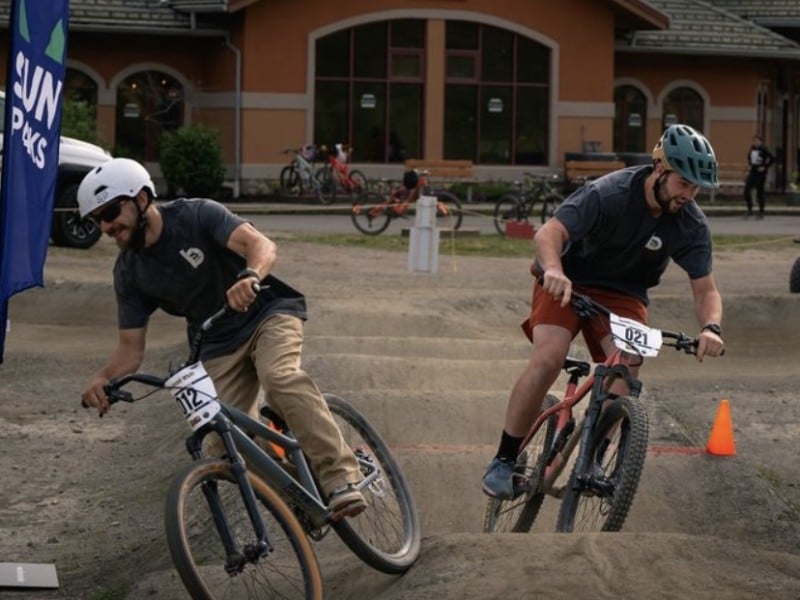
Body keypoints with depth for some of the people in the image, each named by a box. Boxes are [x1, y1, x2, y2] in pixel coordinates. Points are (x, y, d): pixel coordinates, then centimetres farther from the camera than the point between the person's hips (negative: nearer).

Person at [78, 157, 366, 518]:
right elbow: (131, 348, -5)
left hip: (268, 312, -5)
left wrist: (250, 277, -54)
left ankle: (341, 478, -40)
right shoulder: (129, 272, -4)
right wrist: (103, 378, -27)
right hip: (218, 346, 5)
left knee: (279, 377, -36)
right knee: (220, 450, -14)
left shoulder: (195, 216, -17)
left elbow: (260, 244, -31)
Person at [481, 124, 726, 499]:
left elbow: (705, 289, -13)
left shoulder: (691, 226, -15)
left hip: (623, 295, 3)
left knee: (626, 370, -24)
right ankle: (504, 461, -14)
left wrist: (711, 327, -35)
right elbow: (549, 232, -35)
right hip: (568, 282, -3)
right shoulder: (610, 194, -27)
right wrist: (554, 269, -57)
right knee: (547, 359, -26)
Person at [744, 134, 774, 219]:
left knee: (760, 193, 1)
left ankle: (761, 213, 12)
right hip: (752, 172, 6)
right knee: (746, 190, -7)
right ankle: (749, 210, 4)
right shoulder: (752, 149, 7)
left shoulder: (763, 150, -12)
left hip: (760, 174, -6)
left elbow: (772, 159, -15)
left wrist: (765, 167, -14)